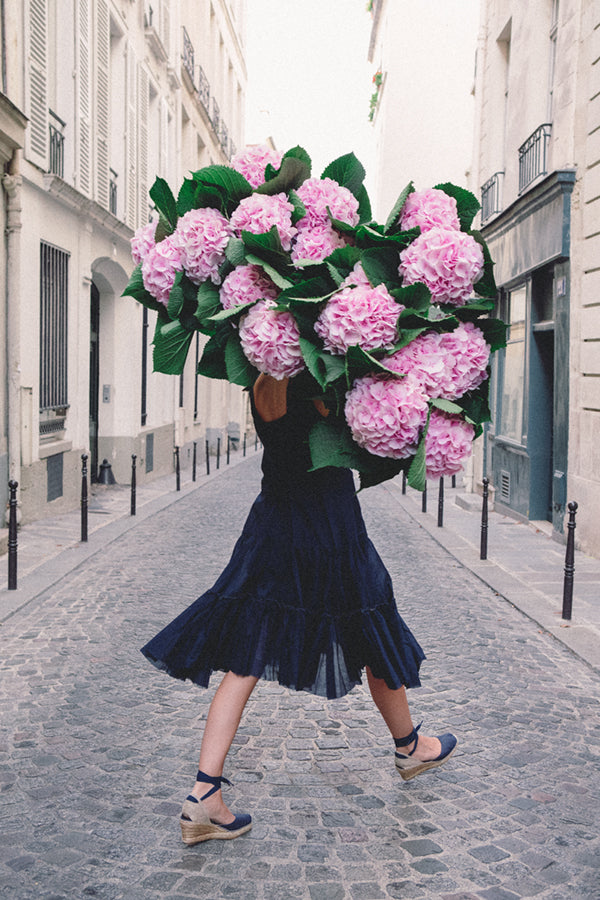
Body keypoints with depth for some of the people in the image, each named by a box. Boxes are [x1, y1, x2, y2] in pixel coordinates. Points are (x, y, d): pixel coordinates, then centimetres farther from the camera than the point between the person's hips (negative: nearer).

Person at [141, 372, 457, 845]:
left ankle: (204, 794, 0)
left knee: (244, 663, 4)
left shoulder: (261, 386, 0)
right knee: (376, 639, 18)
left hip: (272, 533, 5)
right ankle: (409, 748, 40)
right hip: (332, 531, -4)